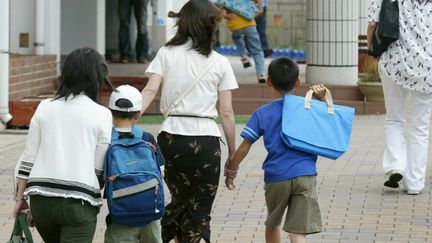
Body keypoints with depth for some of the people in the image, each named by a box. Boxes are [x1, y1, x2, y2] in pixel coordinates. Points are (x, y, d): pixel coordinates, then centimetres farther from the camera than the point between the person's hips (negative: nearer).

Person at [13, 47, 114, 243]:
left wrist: (20, 197, 14)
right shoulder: (101, 114, -2)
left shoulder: (44, 108, 7)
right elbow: (100, 168, -1)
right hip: (79, 200, -4)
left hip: (41, 198, 4)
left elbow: (28, 158, 7)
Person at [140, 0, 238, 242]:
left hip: (172, 138, 2)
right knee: (200, 212, 5)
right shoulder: (220, 62, 4)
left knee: (180, 202, 23)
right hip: (206, 140, -2)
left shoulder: (166, 54, 7)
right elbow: (226, 112, 2)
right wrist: (233, 154, 8)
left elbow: (149, 91, -8)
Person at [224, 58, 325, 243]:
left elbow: (245, 147, 1)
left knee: (273, 223, 25)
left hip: (276, 178, 0)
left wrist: (231, 170, 12)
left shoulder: (262, 114, 2)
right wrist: (322, 99, 11)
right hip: (305, 176, 0)